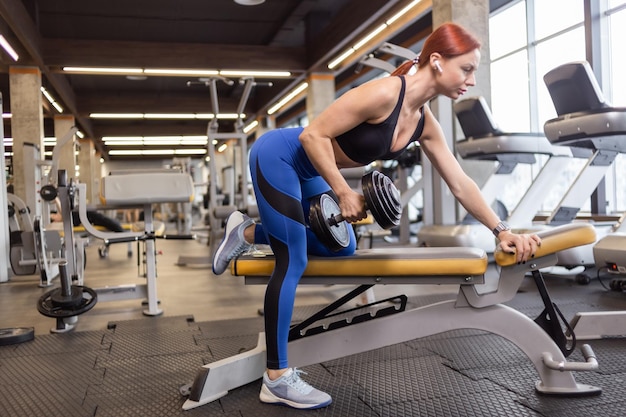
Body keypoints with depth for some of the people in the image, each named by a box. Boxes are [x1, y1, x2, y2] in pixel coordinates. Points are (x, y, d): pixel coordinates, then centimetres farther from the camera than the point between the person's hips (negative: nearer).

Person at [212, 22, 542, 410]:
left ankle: (249, 232, 24)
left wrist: (502, 231, -7)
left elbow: (461, 184, 0)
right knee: (293, 262, -10)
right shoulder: (384, 93, -27)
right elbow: (312, 135, -27)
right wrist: (344, 193, -27)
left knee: (341, 249, 14)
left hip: (306, 171, 9)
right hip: (277, 157, -8)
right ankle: (277, 378, 1)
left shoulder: (425, 124, -3)